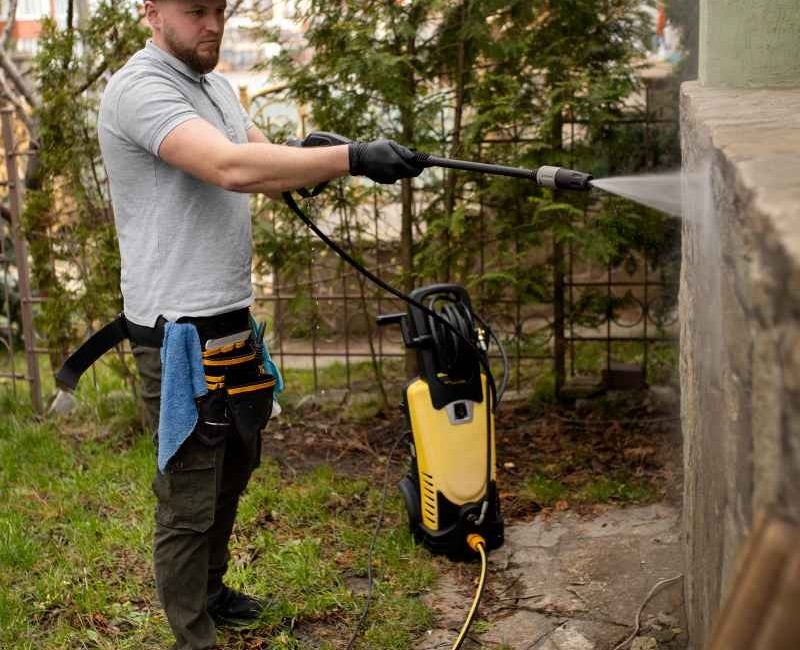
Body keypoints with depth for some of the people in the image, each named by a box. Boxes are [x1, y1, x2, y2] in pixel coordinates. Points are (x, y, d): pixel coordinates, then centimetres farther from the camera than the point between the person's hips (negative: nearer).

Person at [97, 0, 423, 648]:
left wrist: (312, 160, -17)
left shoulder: (218, 87, 14)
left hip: (231, 321, 10)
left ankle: (209, 591, 42)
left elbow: (271, 169, 7)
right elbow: (233, 168, -31)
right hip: (180, 332, -10)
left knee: (234, 465, 23)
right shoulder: (140, 88, -17)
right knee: (189, 499, 0)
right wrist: (353, 157, -33)